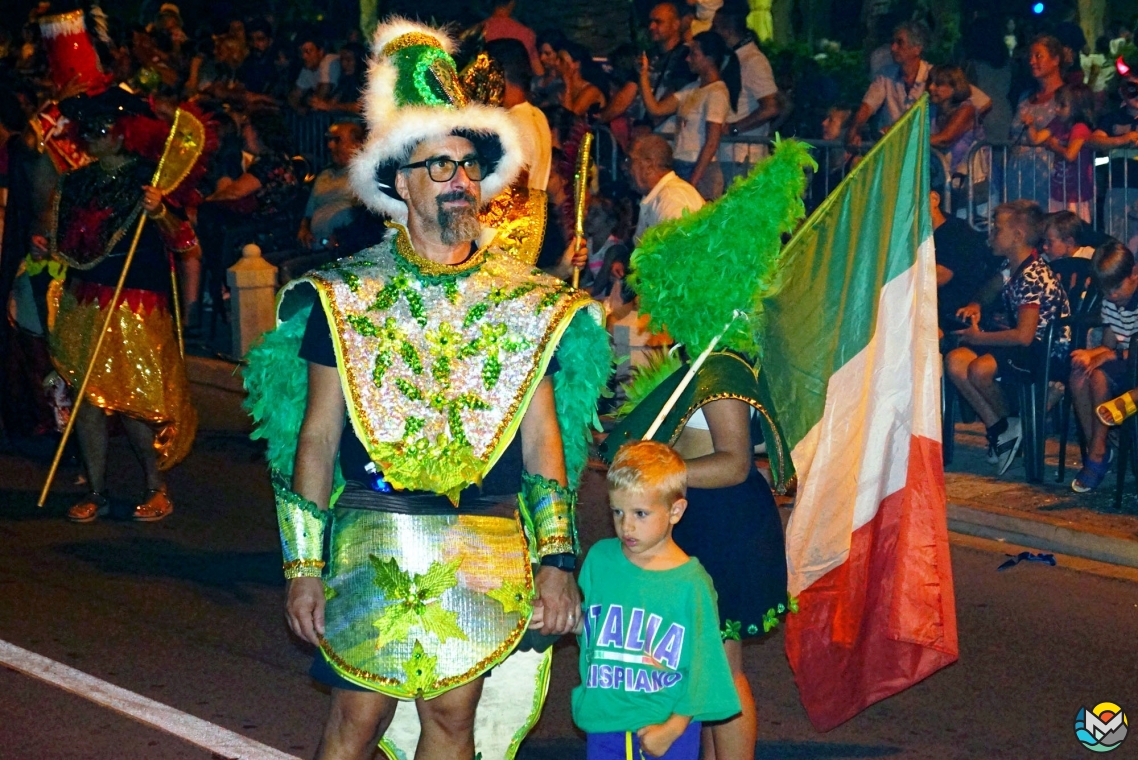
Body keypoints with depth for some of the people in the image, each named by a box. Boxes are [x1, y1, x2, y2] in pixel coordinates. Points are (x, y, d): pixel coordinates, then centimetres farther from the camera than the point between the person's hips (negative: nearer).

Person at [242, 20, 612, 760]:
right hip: (373, 549, -1)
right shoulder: (345, 296, 3)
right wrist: (304, 567, -1)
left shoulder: (528, 303, 7)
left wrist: (556, 559, 0)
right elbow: (316, 440, 3)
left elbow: (544, 443, 8)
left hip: (485, 557, 2)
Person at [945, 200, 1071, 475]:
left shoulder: (1033, 276, -20)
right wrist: (975, 306, 8)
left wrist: (978, 337, -16)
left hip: (1050, 350, -9)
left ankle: (1009, 426, -2)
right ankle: (998, 430, -4)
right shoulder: (1009, 269, 9)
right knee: (955, 361, -9)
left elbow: (1023, 335, -27)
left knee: (980, 368, -30)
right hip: (1026, 346, 9)